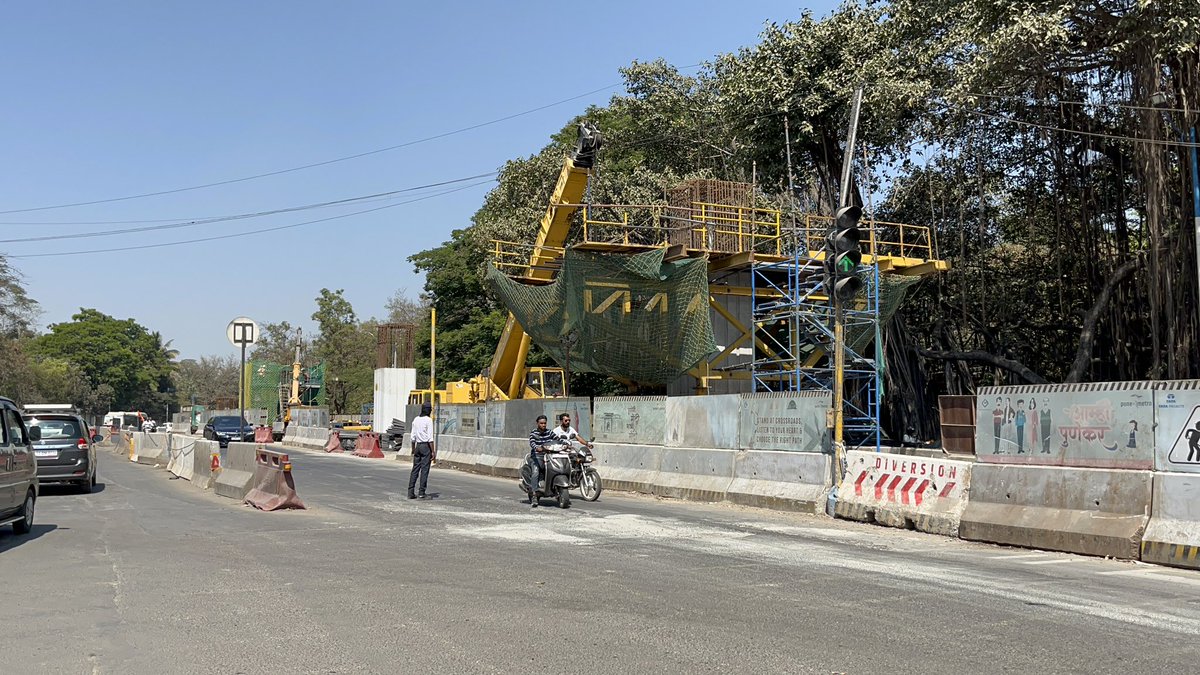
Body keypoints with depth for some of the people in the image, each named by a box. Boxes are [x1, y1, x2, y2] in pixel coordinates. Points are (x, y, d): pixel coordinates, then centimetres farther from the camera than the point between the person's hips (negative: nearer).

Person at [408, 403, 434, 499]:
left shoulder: (416, 420, 9)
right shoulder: (428, 420, -10)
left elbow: (413, 436, 12)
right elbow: (430, 438, -14)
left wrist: (413, 449, 21)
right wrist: (432, 451, -12)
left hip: (418, 446, 6)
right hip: (426, 446, -6)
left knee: (415, 469, 7)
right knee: (424, 469, -2)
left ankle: (410, 492, 3)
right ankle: (421, 492, -3)